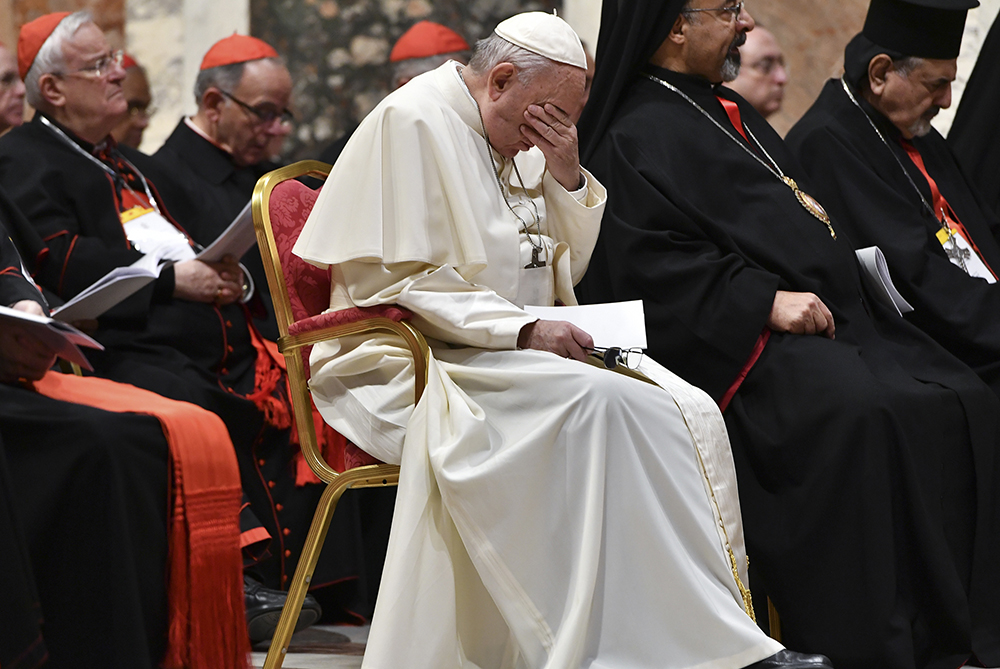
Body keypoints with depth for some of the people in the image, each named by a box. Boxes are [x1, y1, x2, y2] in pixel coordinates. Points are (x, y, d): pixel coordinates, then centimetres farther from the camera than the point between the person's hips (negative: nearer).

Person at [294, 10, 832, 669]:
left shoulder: (519, 140, 16)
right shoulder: (413, 121, -9)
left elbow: (569, 265, 18)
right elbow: (393, 282, -15)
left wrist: (568, 176, 0)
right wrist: (523, 330, -22)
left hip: (517, 349, 8)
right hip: (420, 361, -8)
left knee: (692, 413, -15)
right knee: (601, 403, -32)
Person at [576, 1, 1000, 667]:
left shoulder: (733, 114, 25)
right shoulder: (639, 136, -3)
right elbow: (650, 261, -15)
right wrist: (762, 299, -21)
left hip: (838, 326, 9)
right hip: (747, 347, -9)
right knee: (862, 414, -34)